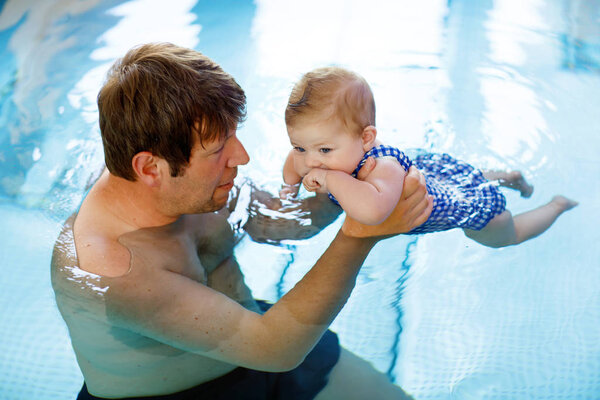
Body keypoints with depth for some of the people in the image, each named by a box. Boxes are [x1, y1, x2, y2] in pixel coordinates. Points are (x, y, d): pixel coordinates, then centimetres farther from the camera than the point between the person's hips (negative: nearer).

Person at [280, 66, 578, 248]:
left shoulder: (383, 167, -50)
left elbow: (372, 209, -72)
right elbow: (299, 156, 0)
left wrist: (330, 179, -59)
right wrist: (290, 185, -14)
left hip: (468, 203, -6)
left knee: (506, 236, 27)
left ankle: (558, 206, 49)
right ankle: (509, 177, 60)